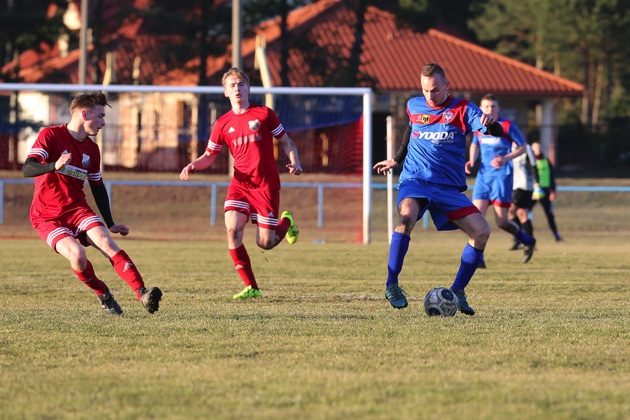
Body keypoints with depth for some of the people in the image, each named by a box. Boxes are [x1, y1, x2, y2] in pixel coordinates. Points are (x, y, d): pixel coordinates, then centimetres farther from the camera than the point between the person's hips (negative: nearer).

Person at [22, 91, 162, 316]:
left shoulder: (91, 149, 10)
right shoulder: (50, 135, -10)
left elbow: (98, 187, 21)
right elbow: (27, 169, -21)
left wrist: (110, 223, 19)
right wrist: (55, 166, -40)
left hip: (78, 209, 5)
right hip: (47, 217, -5)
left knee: (106, 241, -23)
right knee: (77, 254, -29)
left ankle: (143, 294, -33)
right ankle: (103, 295, -3)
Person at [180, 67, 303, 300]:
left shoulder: (264, 114, 0)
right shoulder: (223, 123, 7)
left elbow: (286, 142, 7)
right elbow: (209, 156, 13)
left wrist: (294, 162, -11)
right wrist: (193, 166, -7)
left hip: (266, 184, -2)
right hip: (240, 183, 2)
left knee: (265, 243, -5)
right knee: (232, 229, -20)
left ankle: (286, 222, 32)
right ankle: (251, 287, -10)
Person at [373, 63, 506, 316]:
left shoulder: (462, 110, -3)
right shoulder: (414, 106, 6)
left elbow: (495, 132, -17)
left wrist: (491, 124, -41)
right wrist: (397, 160, 34)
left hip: (448, 188, 1)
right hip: (414, 181, -1)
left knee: (481, 232, -14)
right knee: (407, 216, -34)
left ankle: (457, 292, 2)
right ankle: (391, 285, -28)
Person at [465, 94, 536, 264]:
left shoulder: (507, 126, -6)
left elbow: (522, 147, 1)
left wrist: (506, 158, -15)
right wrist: (471, 160, 6)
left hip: (502, 175, -4)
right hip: (483, 176, 4)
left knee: (501, 221, -4)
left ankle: (528, 241, 23)